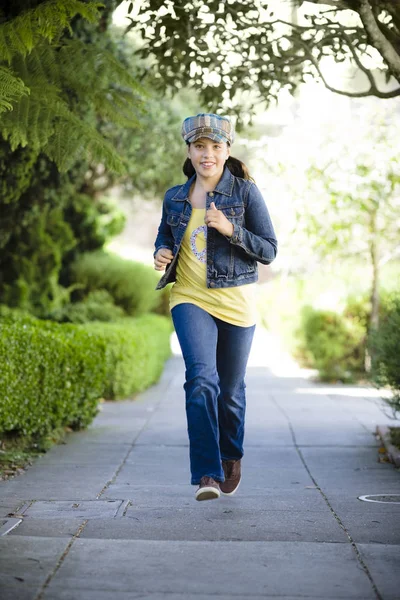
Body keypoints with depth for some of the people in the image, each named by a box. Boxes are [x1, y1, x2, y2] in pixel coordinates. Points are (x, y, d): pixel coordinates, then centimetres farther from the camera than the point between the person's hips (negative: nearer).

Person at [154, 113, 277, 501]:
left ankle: (231, 459, 37)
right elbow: (164, 237, 23)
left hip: (236, 302, -1)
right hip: (190, 299, 1)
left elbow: (269, 251, -3)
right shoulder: (174, 198, 8)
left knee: (230, 388, 10)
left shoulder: (245, 192, -2)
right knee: (201, 377, -21)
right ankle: (207, 474, -22)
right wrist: (161, 254, -1)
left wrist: (230, 229, -19)